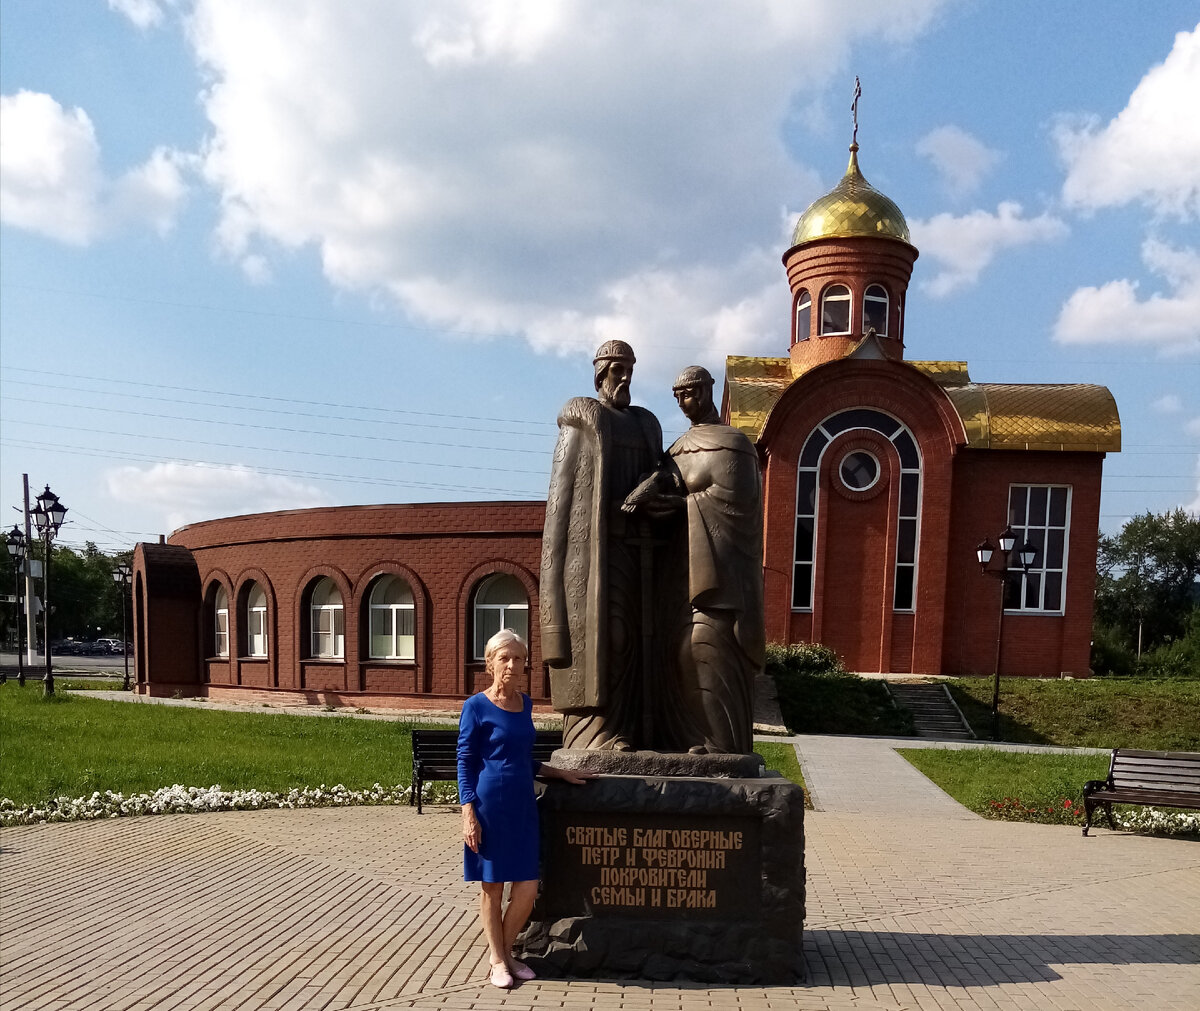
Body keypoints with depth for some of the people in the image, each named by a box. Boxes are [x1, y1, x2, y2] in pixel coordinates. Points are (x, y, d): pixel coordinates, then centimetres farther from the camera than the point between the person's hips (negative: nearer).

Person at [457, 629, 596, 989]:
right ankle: (497, 960, 24)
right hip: (489, 805, -5)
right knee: (492, 885, 6)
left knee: (527, 887, 4)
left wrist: (562, 773, 15)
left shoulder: (525, 703, 9)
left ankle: (504, 951, 27)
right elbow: (465, 764, -8)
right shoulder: (476, 707, -8)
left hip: (522, 805, 5)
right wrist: (469, 815, -14)